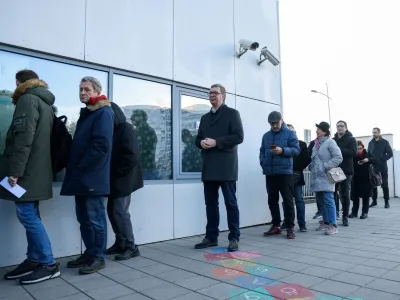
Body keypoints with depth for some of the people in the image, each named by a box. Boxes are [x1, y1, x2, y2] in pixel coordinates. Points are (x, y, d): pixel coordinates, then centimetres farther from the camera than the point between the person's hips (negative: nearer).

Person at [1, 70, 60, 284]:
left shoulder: (28, 99, -6)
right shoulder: (44, 103, 21)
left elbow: (23, 137, -18)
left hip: (27, 171, -9)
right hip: (36, 170, 9)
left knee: (27, 215, -6)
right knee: (31, 216, 11)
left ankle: (48, 264, -2)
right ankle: (34, 260, 17)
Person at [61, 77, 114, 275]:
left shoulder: (103, 113, -8)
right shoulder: (86, 113, 20)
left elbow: (101, 145, -19)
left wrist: (81, 167, -15)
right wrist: (74, 168, 12)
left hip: (93, 176, -9)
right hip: (82, 176, 9)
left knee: (95, 218, -1)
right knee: (84, 218, 13)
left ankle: (98, 257, 9)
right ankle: (89, 253, 24)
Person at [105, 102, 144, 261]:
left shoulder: (126, 129, -10)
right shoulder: (113, 130, 13)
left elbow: (131, 156, -19)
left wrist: (116, 172, -15)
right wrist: (110, 174, 3)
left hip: (123, 179, -8)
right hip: (114, 179, 8)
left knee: (120, 212, -6)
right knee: (112, 210, 10)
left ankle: (131, 247, 4)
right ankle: (120, 243, 21)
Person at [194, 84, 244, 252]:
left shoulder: (232, 113, 3)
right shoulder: (205, 118, 22)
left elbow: (238, 136, -9)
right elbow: (198, 139, 21)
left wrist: (216, 142, -16)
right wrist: (201, 142, -3)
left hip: (225, 167, -6)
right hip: (209, 167, 6)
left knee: (230, 203, 0)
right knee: (210, 203, 9)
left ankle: (234, 238, 9)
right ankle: (211, 237, 18)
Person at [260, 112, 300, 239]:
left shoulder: (290, 133, 3)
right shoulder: (266, 135, 15)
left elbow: (296, 150, -5)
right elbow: (262, 151, 16)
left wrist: (282, 150, -20)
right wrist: (263, 162, -1)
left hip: (285, 172, -4)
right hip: (269, 173, 5)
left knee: (288, 200, -1)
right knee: (272, 200, 9)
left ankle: (290, 227, 7)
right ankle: (276, 225, 20)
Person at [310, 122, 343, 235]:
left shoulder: (330, 142, -8)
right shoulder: (316, 143, 15)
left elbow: (338, 158, -14)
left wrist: (326, 166, -17)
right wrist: (312, 167, 11)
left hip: (326, 177, -8)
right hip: (317, 177, 8)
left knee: (328, 200, -9)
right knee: (321, 201, 13)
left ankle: (333, 225, -4)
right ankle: (325, 222, 24)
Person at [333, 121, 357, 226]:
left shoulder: (351, 139, 2)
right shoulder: (333, 140, 12)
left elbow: (354, 152, -13)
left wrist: (339, 151, -19)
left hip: (346, 171, -3)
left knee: (345, 194, 4)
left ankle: (345, 217, 14)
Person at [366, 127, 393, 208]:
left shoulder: (385, 142, 0)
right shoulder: (370, 143, 10)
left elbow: (390, 154, -4)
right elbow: (369, 154, 9)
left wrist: (383, 160, -13)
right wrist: (368, 159, -12)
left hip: (383, 166, -3)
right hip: (374, 166, 3)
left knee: (385, 184, 0)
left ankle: (386, 201, 8)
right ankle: (374, 201, 11)